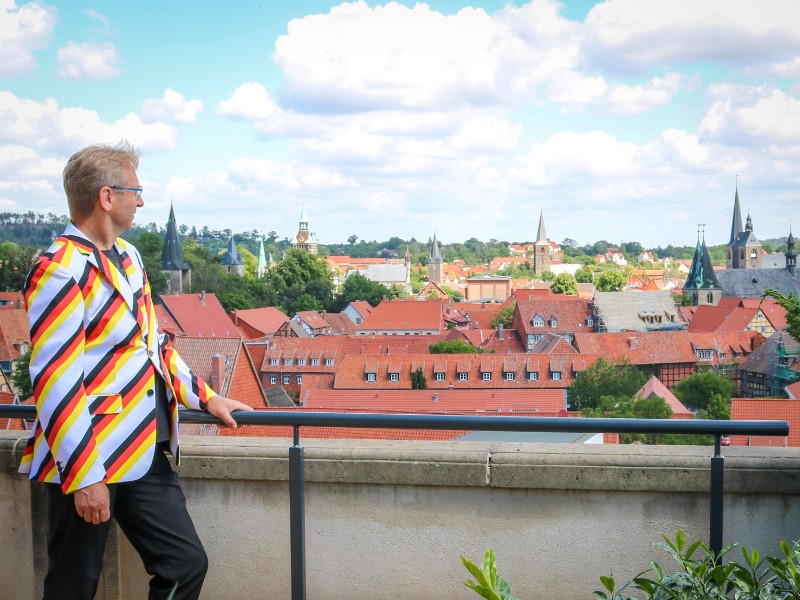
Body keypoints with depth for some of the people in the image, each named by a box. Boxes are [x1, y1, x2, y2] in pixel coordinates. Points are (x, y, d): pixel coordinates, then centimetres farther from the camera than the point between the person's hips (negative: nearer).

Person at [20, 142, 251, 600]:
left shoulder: (128, 256, 13)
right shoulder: (59, 269, -15)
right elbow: (54, 380, -19)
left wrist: (205, 397, 17)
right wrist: (84, 475, -20)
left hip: (146, 454, 8)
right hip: (88, 462, -8)